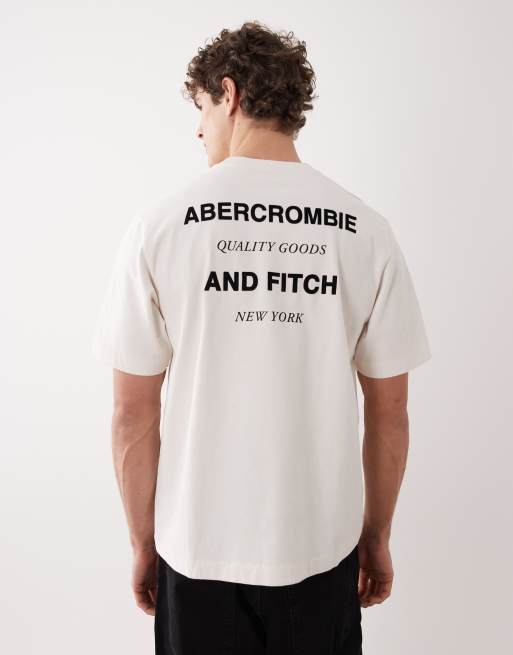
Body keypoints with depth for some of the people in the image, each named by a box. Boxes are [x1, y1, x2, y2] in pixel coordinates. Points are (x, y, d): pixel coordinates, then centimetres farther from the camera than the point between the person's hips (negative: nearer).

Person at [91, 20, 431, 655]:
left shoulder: (160, 224, -11)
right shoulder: (365, 229, -7)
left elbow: (133, 415, -8)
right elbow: (389, 412, -2)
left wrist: (143, 543, 7)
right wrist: (376, 536, 12)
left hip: (200, 549, -1)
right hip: (322, 544, 2)